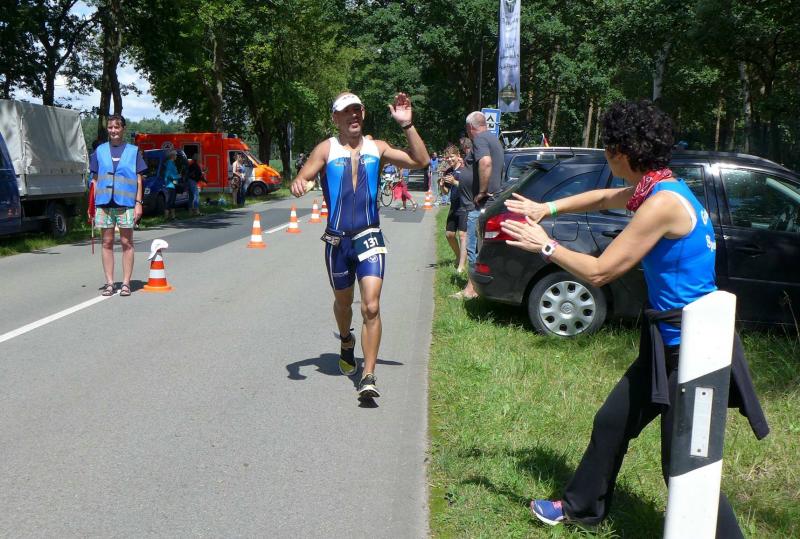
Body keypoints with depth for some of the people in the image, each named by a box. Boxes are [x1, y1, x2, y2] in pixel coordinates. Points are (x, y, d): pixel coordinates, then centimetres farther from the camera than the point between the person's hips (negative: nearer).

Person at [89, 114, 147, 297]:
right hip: (104, 203, 2)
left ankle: (126, 283, 6)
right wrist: (92, 204, 4)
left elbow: (138, 179, 5)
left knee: (126, 243, 1)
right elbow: (95, 179, 11)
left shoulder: (133, 151, 6)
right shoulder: (100, 151, 10)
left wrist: (138, 203, -3)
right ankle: (109, 283, 10)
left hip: (126, 203, -2)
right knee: (107, 243, 4)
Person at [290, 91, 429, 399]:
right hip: (337, 240, 1)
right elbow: (302, 179, -4)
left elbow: (421, 161, 2)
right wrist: (299, 185, -28)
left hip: (369, 237, 0)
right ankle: (346, 342, 52)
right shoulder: (327, 149, 2)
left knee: (371, 307, -15)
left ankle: (368, 377, -13)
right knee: (343, 303, 20)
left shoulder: (376, 148, 6)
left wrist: (407, 125, -8)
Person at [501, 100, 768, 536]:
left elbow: (599, 272, -20)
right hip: (671, 342, 10)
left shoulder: (663, 203, -23)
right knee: (612, 423, 23)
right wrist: (547, 208, 16)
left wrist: (544, 246, -7)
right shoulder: (658, 187, 6)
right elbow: (604, 198, 26)